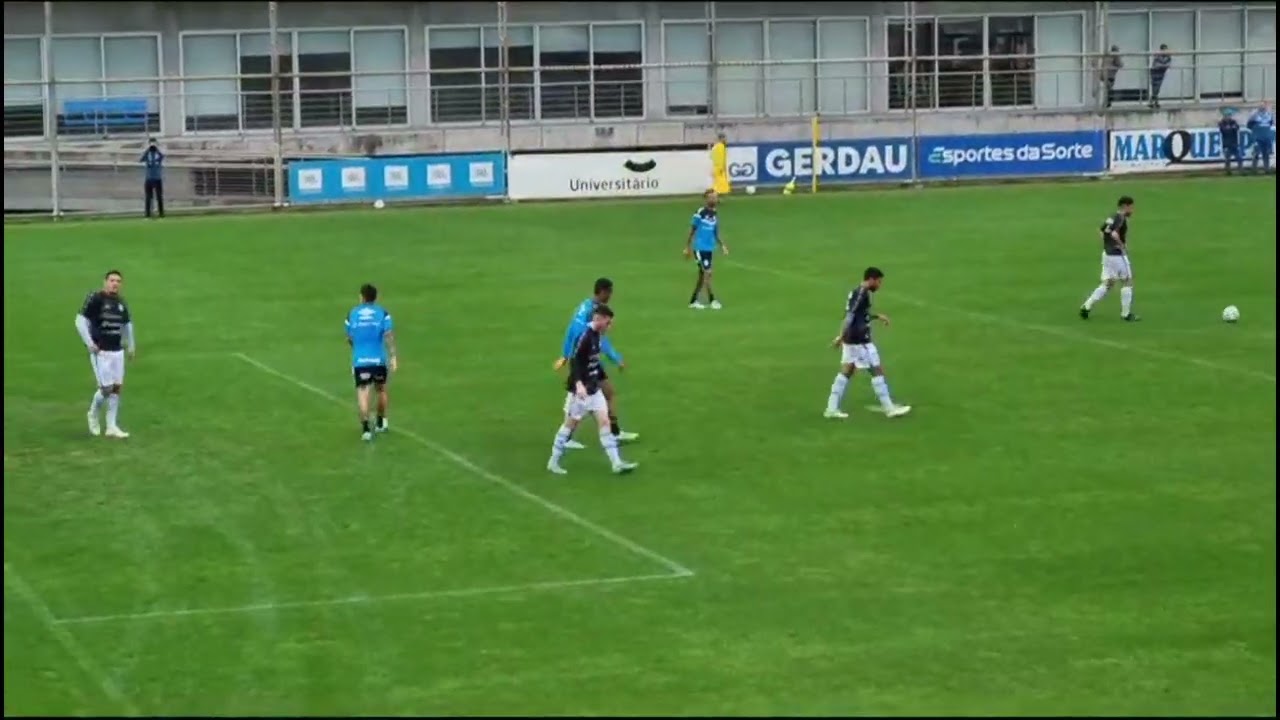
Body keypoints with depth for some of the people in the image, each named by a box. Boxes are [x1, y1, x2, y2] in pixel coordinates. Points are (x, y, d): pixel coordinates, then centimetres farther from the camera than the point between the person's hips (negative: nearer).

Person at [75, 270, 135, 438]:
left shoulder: (121, 302, 10)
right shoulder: (95, 299, -10)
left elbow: (127, 323, 25)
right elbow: (80, 320, -13)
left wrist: (131, 345, 22)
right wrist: (89, 343, -16)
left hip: (117, 351, 6)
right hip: (100, 351, -6)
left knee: (117, 387, 4)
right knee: (106, 389, -7)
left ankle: (111, 427, 11)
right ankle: (93, 415, 22)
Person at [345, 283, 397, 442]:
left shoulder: (352, 314, 4)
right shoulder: (382, 313, 0)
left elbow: (349, 339, 14)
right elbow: (389, 336, -12)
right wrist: (393, 357, -14)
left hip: (359, 361, -1)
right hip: (379, 359, 1)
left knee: (362, 392, -4)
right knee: (381, 390, 21)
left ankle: (366, 428, -19)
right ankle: (381, 423, 35)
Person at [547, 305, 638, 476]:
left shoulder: (597, 335, 7)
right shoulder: (585, 336, -20)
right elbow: (574, 362, -26)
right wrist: (579, 384, -37)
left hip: (594, 388, 8)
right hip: (581, 389, -8)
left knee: (604, 421, 3)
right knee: (570, 423, 3)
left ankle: (617, 463, 1)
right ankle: (553, 462, 16)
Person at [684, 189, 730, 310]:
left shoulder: (715, 214, 7)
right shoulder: (700, 213, -13)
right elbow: (692, 231, -6)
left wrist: (722, 245, 2)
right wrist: (687, 248, -4)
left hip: (709, 248, 7)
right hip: (700, 248, -7)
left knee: (702, 275, 11)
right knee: (707, 273, -11)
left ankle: (693, 301, 20)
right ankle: (712, 300, -8)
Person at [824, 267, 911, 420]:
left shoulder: (857, 292, 12)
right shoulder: (862, 294, -17)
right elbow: (850, 316, -24)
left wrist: (877, 316, 31)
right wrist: (841, 337, -27)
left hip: (851, 339, 10)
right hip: (860, 341, -10)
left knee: (846, 372, 10)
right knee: (877, 371, -1)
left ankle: (832, 408, 9)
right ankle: (890, 408, 5)